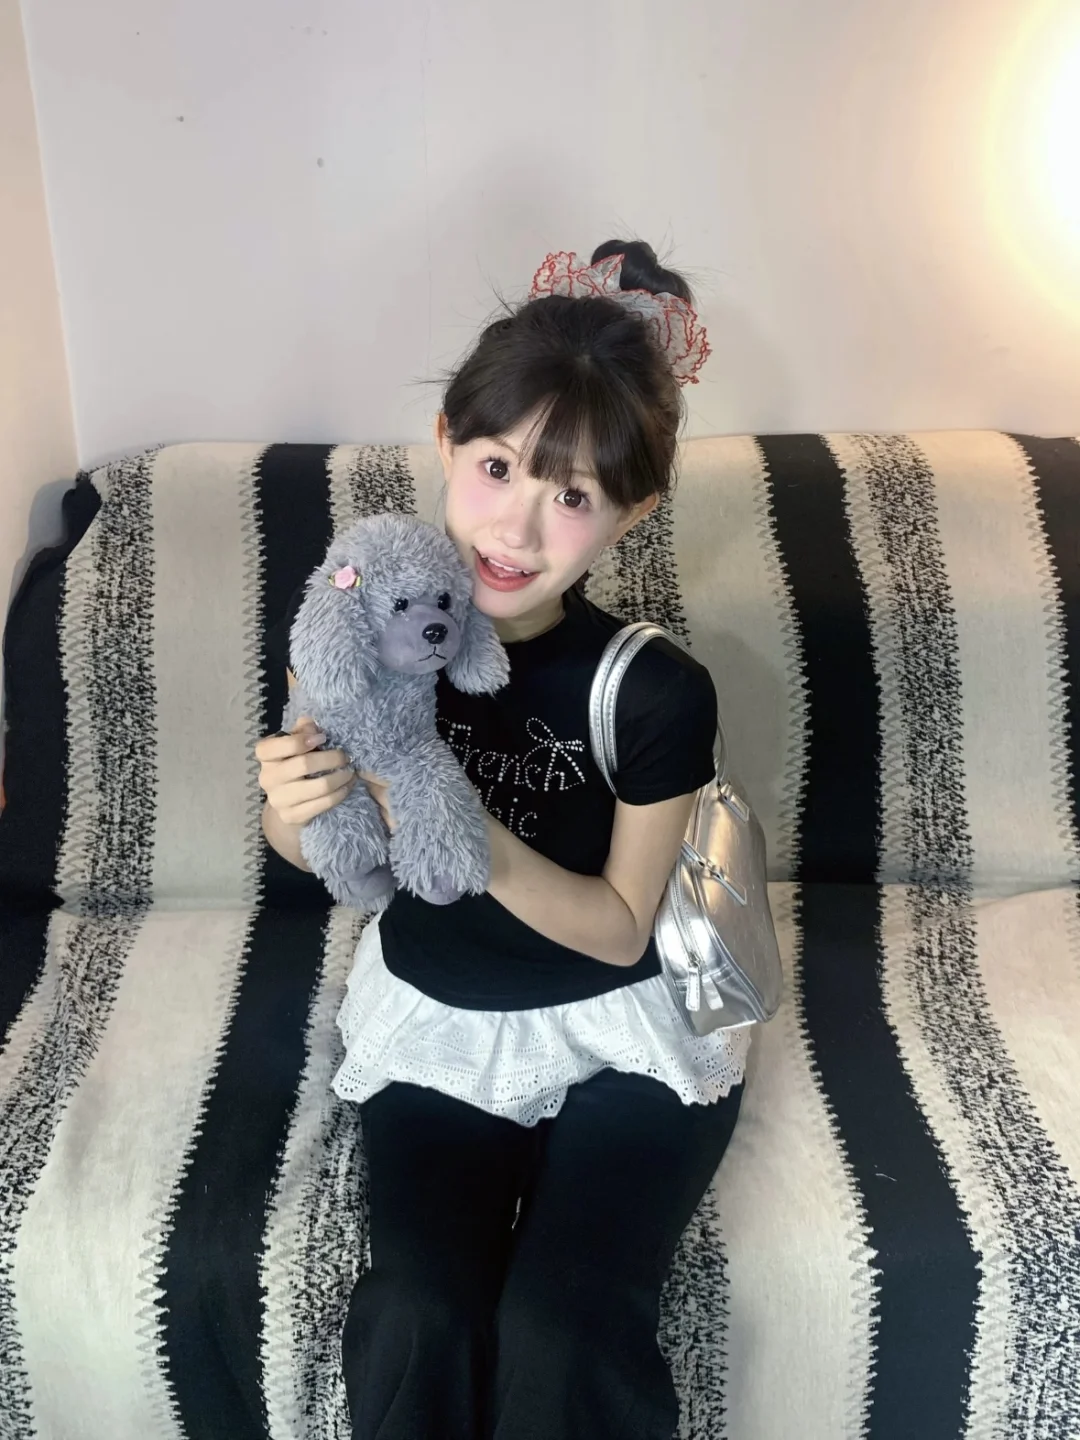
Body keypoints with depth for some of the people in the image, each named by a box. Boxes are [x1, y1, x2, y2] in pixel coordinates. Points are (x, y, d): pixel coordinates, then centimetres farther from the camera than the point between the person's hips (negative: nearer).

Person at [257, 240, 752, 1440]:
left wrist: (476, 842, -30)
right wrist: (292, 811, -25)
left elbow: (618, 927, -12)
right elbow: (315, 854, 0)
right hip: (434, 1018, 2)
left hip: (618, 1029, -1)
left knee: (565, 1335, -18)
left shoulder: (656, 693, -22)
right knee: (416, 1319, -18)